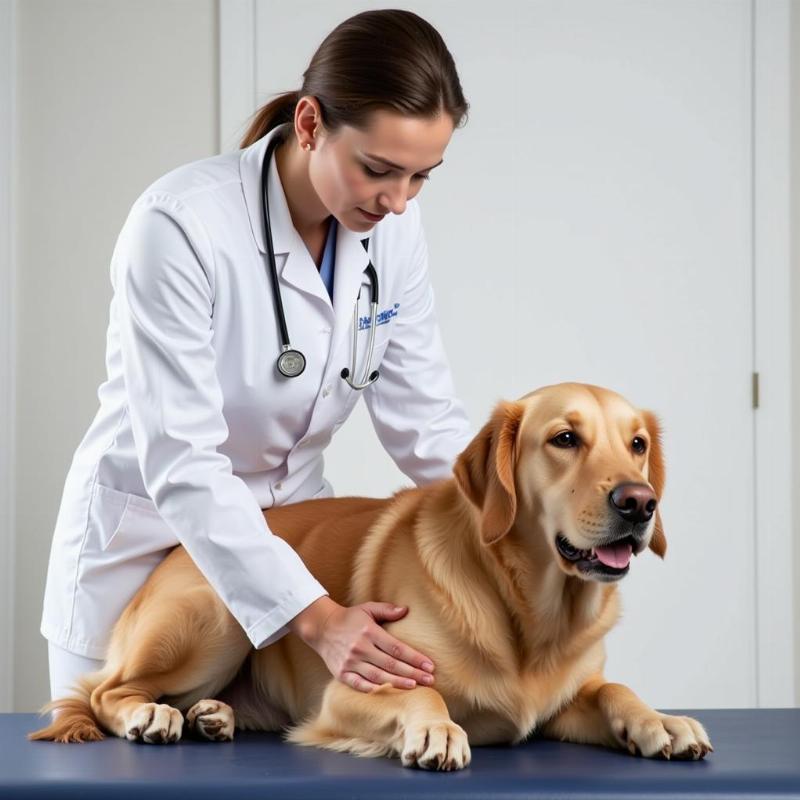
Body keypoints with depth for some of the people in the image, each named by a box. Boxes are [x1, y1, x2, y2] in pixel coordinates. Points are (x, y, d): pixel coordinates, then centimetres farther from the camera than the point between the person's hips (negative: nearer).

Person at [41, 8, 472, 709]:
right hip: (144, 547, -4)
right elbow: (180, 461, -30)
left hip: (288, 538, 5)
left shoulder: (393, 225, -8)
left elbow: (423, 416, -2)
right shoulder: (179, 227, -26)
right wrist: (316, 618, -37)